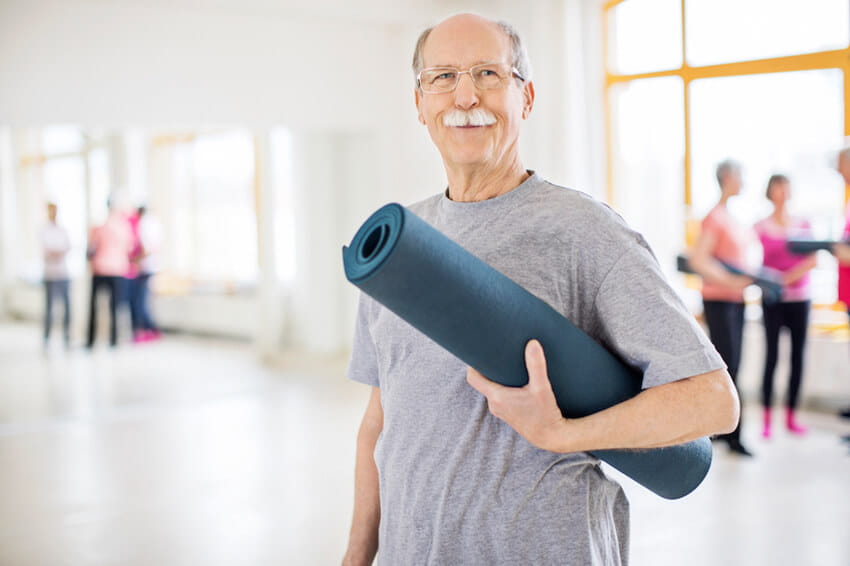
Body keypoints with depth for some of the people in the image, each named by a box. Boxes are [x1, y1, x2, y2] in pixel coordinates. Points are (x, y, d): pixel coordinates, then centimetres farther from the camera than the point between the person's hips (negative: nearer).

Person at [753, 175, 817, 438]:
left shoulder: (803, 225, 8)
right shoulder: (760, 228, -1)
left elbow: (813, 260, -2)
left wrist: (789, 276, -16)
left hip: (799, 299, 3)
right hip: (773, 299, -3)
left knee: (798, 356, 3)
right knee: (771, 356, -5)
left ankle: (791, 416, 11)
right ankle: (766, 419, 0)